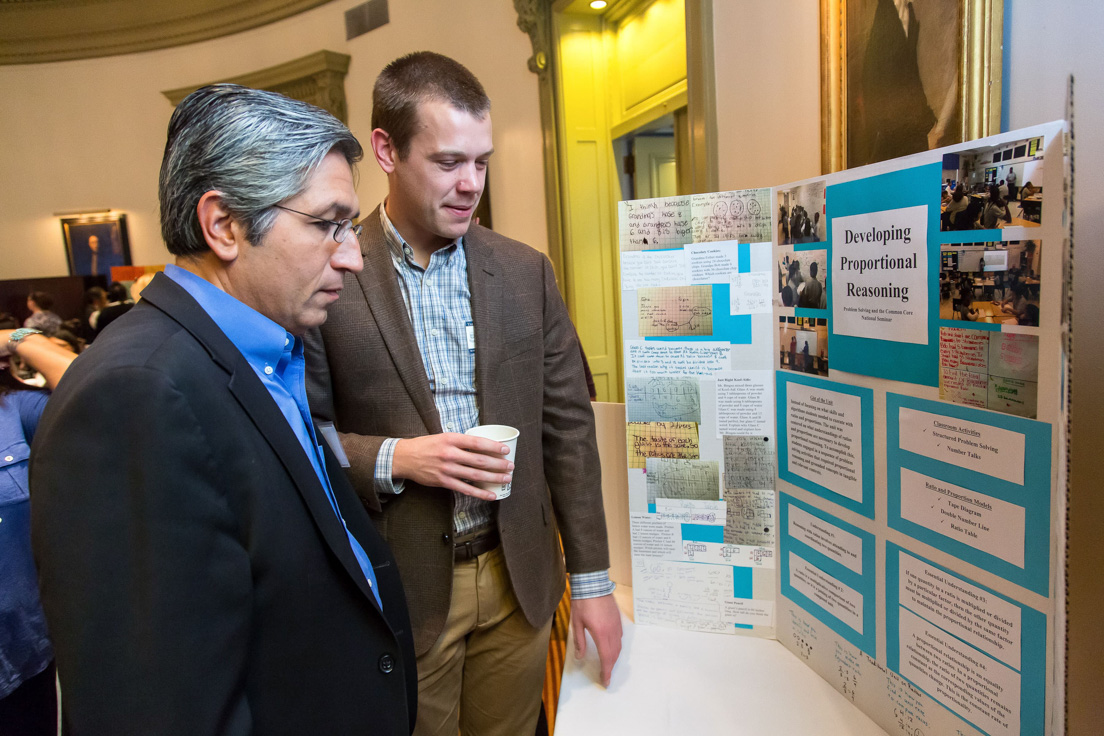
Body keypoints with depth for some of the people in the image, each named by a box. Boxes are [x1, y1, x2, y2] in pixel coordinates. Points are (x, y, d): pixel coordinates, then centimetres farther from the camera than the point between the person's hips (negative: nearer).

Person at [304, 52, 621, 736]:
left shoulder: (527, 272, 0)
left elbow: (567, 425, 1)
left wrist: (593, 578, 2)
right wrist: (392, 458, -22)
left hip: (518, 579, 3)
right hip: (400, 590, -2)